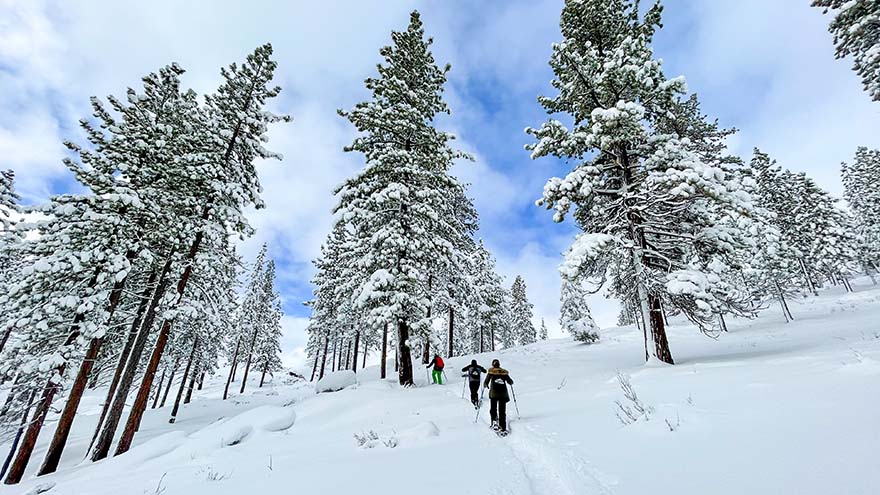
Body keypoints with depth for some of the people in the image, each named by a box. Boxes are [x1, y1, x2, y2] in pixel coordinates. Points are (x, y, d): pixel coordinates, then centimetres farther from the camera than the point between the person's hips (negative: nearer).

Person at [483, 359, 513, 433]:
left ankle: (494, 421, -7)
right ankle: (503, 428, 4)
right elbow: (511, 382, 9)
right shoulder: (504, 372, 5)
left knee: (493, 409, 15)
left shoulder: (490, 372, 0)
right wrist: (510, 382, 32)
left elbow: (486, 382, 2)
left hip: (493, 393, -2)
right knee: (502, 411, 8)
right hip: (503, 394, 2)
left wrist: (486, 385, 25)